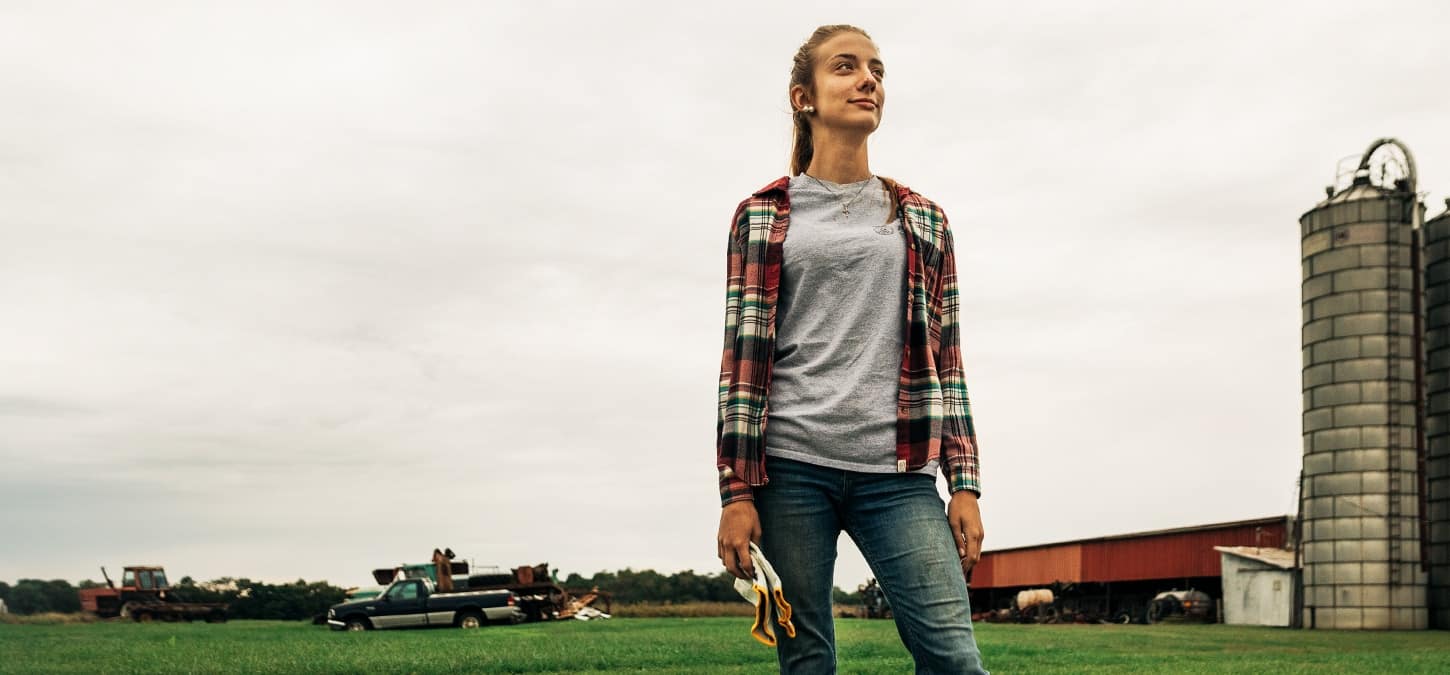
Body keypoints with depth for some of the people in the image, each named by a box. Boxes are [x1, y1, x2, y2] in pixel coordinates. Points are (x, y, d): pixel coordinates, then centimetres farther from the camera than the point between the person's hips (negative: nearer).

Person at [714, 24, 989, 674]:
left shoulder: (923, 219, 16)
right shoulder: (763, 216, 10)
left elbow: (946, 361, 13)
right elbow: (743, 355, 3)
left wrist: (965, 484, 4)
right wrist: (736, 492, -4)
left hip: (898, 475, 2)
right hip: (790, 469, -1)